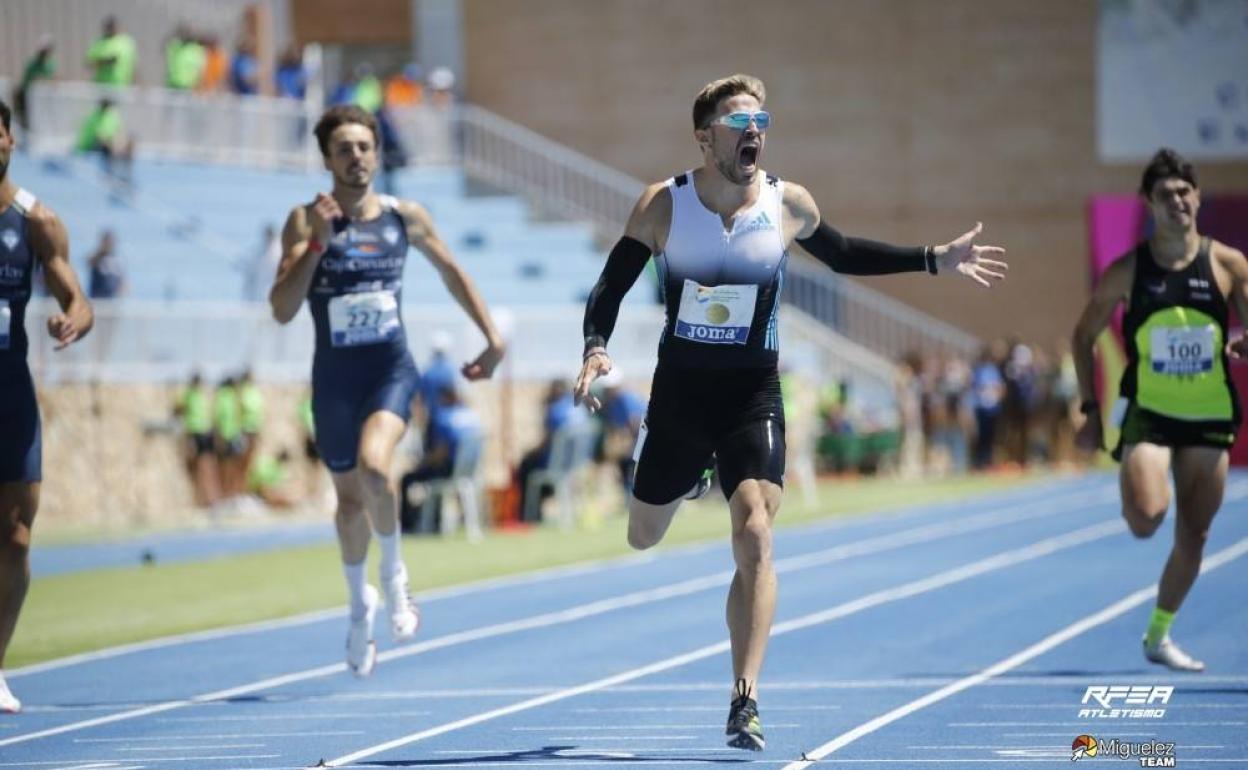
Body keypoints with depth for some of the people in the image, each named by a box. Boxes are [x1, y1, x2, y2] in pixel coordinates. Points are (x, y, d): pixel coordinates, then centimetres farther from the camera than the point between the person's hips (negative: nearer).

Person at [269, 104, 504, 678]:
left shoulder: (405, 218, 0)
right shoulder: (305, 221, -7)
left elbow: (451, 273, 16)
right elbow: (282, 310, -15)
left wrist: (492, 337, 15)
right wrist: (317, 244, -25)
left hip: (391, 369, -1)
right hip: (334, 374, 1)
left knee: (373, 467, -29)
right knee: (349, 499, 14)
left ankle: (394, 573, -2)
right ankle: (360, 605, 40)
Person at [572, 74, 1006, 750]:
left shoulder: (789, 206, -5)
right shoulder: (663, 205, -9)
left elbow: (842, 255, 15)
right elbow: (611, 287, -3)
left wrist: (935, 259, 10)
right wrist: (596, 349, -23)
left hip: (753, 396, -1)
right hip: (678, 391, 1)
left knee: (754, 536, -18)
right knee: (644, 538, 15)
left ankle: (744, 702, -16)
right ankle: (689, 477, 55)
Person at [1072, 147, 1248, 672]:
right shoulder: (1128, 270, -6)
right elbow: (1083, 337, 4)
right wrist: (1091, 409, -3)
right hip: (1148, 415, -2)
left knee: (1193, 536, 6)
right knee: (1146, 520, -24)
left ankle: (1159, 636, 23)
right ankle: (1133, 486, 12)